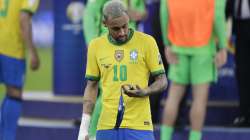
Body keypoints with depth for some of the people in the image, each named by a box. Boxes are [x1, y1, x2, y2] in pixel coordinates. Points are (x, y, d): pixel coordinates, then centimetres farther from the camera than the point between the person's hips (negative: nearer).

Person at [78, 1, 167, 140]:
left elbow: (162, 81, 2)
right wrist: (84, 127, 6)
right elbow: (92, 86, 13)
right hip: (106, 127, 3)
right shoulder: (96, 46, 6)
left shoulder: (146, 42, -2)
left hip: (139, 126, -3)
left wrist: (143, 92, -19)